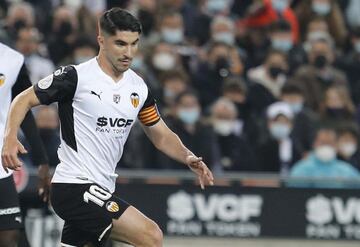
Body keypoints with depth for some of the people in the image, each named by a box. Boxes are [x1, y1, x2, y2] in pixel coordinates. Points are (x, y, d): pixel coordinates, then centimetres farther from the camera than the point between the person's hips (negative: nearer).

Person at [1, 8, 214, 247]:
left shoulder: (138, 86, 10)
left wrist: (189, 158, -1)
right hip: (74, 186, -8)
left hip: (101, 190, 8)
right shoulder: (76, 77, -11)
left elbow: (162, 135, 18)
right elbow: (25, 99, -3)